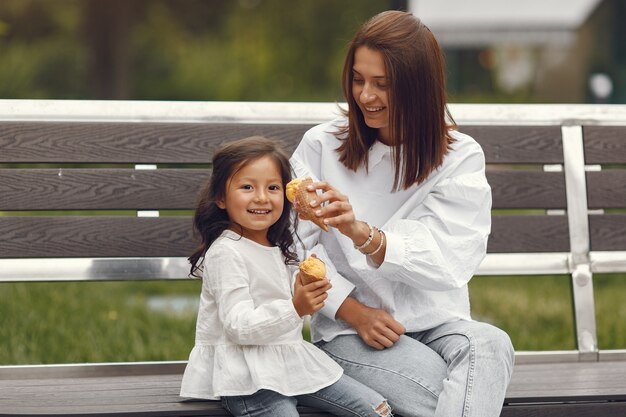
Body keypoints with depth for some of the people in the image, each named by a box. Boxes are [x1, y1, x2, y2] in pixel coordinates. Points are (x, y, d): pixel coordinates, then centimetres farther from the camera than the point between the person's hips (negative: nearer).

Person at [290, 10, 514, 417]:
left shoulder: (461, 158, -1)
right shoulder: (321, 146, 1)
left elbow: (446, 262, -13)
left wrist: (362, 233, -30)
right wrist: (354, 311, -12)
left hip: (436, 323, 2)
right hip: (349, 329, -2)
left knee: (490, 345, -33)